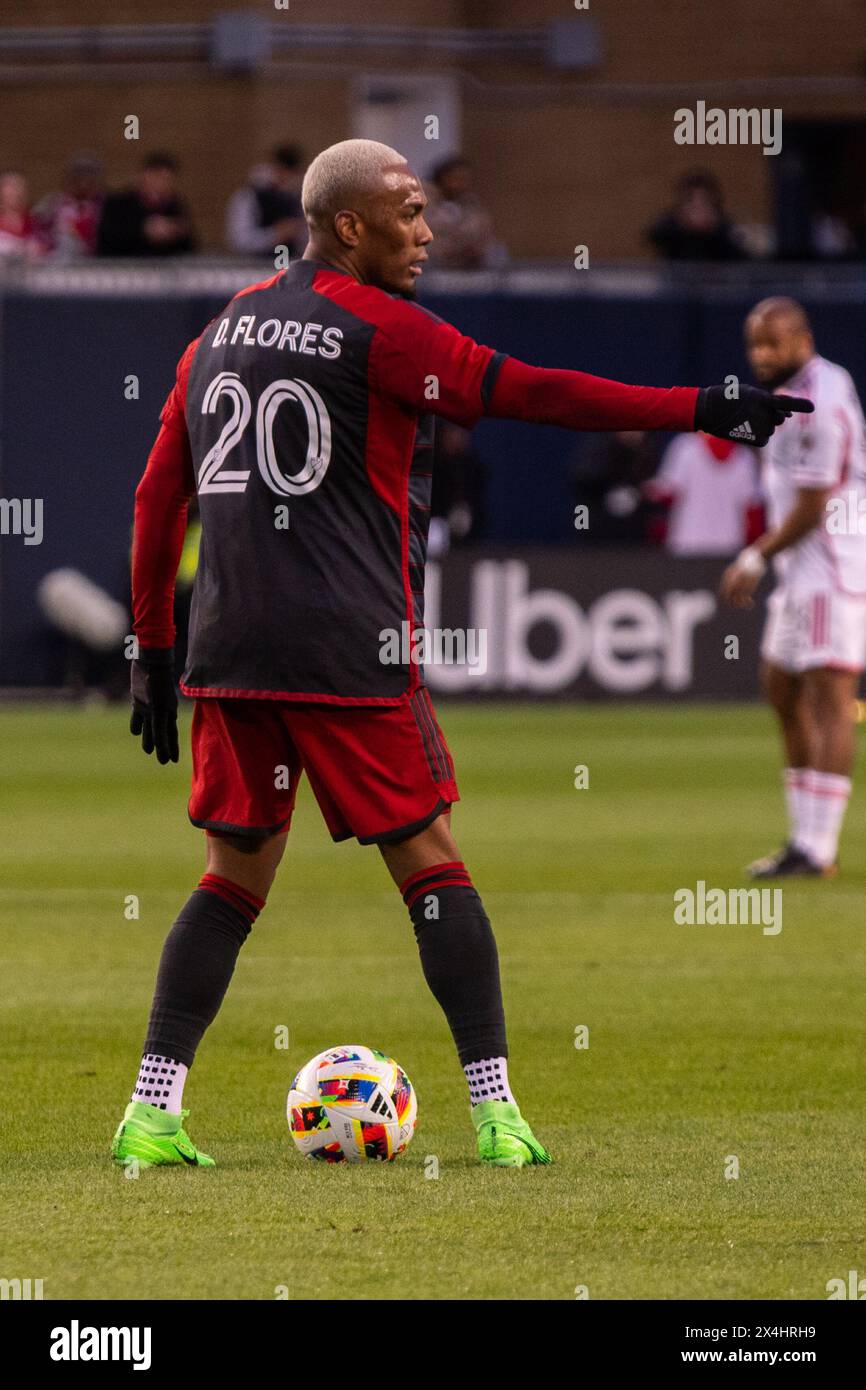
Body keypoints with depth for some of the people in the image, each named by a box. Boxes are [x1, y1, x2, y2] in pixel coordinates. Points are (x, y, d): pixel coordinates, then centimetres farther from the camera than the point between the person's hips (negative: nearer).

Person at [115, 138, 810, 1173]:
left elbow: (157, 499, 16)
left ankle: (151, 1112, 2)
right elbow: (528, 392, -12)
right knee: (429, 863, 2)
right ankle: (495, 1113, -1)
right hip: (350, 653, -6)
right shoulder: (381, 329, -5)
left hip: (227, 650, 6)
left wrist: (153, 651, 21)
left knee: (237, 876, 11)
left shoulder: (222, 332, 15)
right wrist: (699, 410, -11)